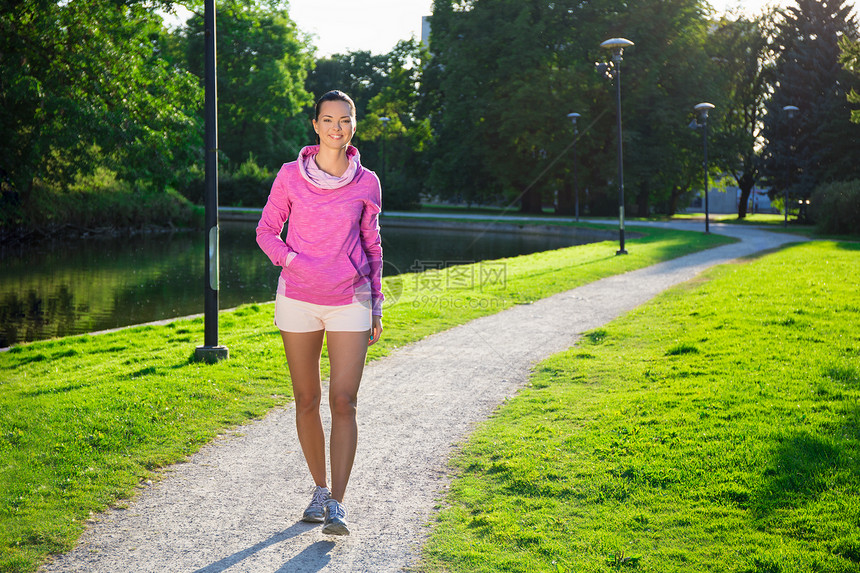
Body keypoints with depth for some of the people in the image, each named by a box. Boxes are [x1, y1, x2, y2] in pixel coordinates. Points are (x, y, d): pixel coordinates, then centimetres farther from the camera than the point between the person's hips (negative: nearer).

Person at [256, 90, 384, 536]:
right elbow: (266, 231, 7)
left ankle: (337, 504, -5)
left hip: (350, 301, 0)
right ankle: (319, 489, 25)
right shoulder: (291, 176, 0)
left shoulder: (366, 183, 2)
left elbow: (372, 247, 10)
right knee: (307, 401, 8)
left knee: (344, 402, -9)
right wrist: (295, 262, -12)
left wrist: (376, 307, 9)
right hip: (297, 299, 1)